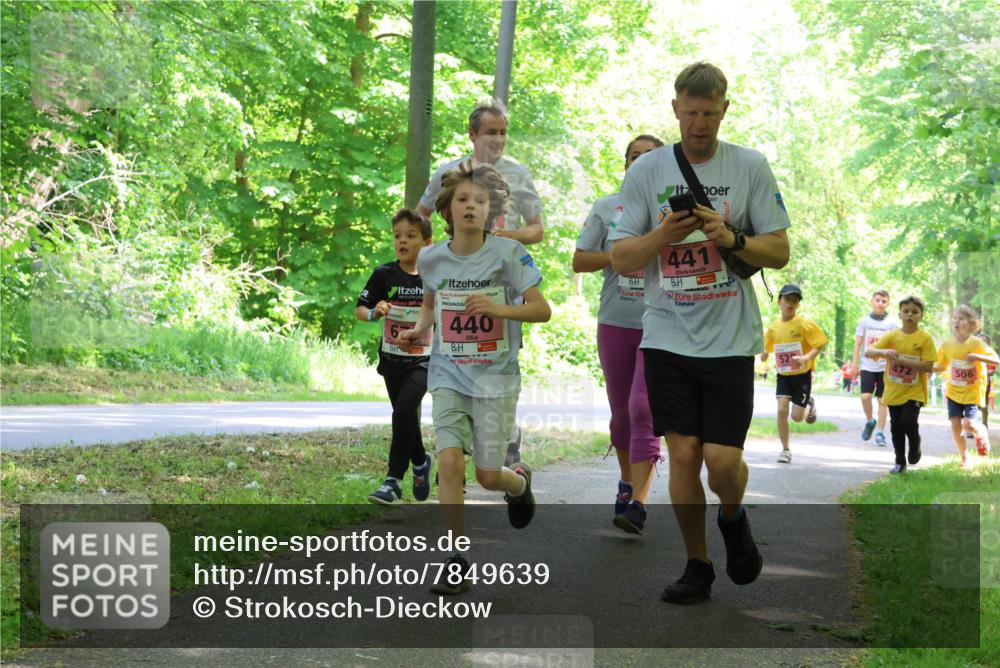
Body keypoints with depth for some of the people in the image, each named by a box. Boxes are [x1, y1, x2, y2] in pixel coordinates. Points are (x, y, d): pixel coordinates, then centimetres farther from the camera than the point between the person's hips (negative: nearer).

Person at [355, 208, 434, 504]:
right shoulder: (384, 274, -3)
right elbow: (360, 309, -1)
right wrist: (374, 313, -20)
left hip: (423, 360, -2)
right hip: (392, 359, 2)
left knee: (403, 411, -20)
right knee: (406, 419, 14)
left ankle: (393, 481, -11)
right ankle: (421, 462, 42)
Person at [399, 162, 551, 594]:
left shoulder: (507, 253, -9)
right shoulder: (431, 258, 1)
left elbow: (542, 310, -8)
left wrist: (499, 308, -25)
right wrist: (419, 329, 1)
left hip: (495, 377, -2)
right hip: (449, 376, 2)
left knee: (488, 475, 2)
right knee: (450, 462, -14)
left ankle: (520, 482, 41)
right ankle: (458, 561, -4)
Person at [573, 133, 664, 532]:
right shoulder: (606, 208, 8)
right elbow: (579, 261, 6)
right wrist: (617, 255, -10)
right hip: (615, 323, 3)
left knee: (644, 410, -13)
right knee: (621, 411, 12)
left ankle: (638, 503, -16)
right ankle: (626, 481, 35)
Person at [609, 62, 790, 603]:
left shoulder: (750, 167, 2)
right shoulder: (646, 170, 4)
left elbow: (779, 252, 2)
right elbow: (620, 258, 3)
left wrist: (730, 238, -16)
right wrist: (664, 233, -16)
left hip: (730, 338, -1)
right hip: (666, 336, 1)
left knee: (723, 460, -7)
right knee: (683, 454, 2)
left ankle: (733, 519, 28)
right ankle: (697, 566, 19)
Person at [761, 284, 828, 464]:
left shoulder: (805, 325, -13)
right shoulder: (774, 327, 0)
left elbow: (819, 346, -13)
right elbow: (767, 348, 13)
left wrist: (805, 358, -29)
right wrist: (764, 354, -10)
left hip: (802, 375, -3)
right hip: (783, 375, 3)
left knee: (797, 416, -3)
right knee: (781, 410, -12)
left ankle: (809, 404, 34)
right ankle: (785, 450, 1)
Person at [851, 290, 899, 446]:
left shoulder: (892, 323, 2)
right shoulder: (864, 321, 4)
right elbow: (858, 343, 7)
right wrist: (854, 363, 2)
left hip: (885, 367, 0)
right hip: (867, 366, 0)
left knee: (883, 400, 1)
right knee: (865, 396, -12)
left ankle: (880, 432, 7)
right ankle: (870, 421, 15)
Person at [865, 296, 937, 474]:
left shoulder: (925, 338, -8)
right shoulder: (892, 336, -1)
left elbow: (928, 366, -15)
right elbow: (868, 352, -9)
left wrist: (902, 360, -23)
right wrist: (884, 352, -30)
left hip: (914, 391, -3)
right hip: (894, 390, 3)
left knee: (908, 421, -19)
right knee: (896, 426, 9)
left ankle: (915, 444, 14)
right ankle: (900, 462, 24)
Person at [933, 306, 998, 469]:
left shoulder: (976, 343, -15)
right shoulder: (947, 345, -4)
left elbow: (996, 359, -19)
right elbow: (942, 366, 8)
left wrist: (977, 357, -34)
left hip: (973, 391, -4)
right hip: (953, 391, 4)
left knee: (968, 423, -15)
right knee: (955, 424, -3)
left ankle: (980, 435, 22)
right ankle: (963, 457, 16)